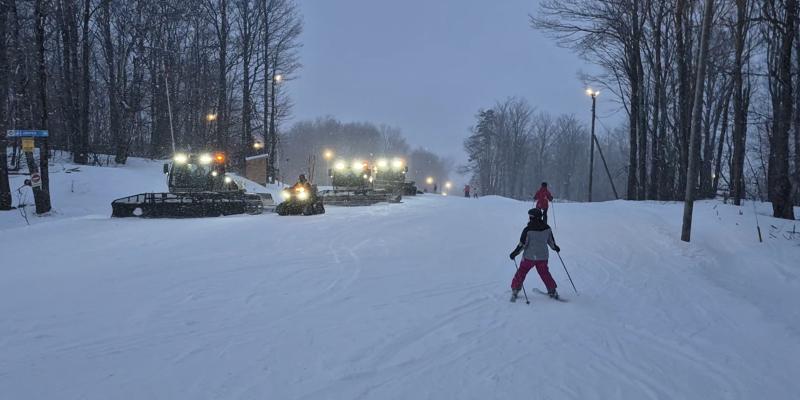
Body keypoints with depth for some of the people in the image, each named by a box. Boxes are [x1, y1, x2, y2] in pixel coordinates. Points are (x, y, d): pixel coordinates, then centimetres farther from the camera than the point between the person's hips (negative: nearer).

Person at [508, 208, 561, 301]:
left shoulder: (528, 230, -18)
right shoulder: (547, 228, -3)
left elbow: (522, 244, -15)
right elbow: (551, 240, 10)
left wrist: (515, 253, -5)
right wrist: (555, 247, 29)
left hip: (529, 257, -4)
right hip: (543, 257, 4)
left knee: (521, 272, 10)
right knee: (545, 273, 19)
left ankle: (515, 290, 9)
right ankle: (552, 291, 22)